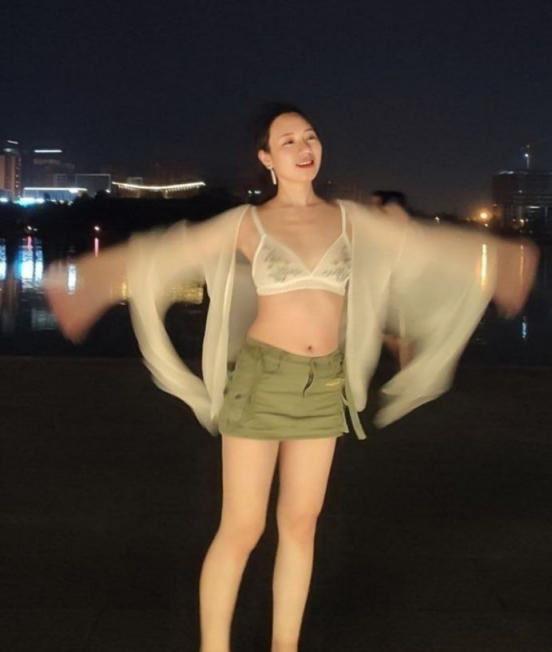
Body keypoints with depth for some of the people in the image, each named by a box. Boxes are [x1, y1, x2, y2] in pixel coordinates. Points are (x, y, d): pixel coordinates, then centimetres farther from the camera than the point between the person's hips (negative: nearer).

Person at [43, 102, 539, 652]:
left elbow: (425, 243, 15)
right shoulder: (248, 223, -2)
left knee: (300, 523, 11)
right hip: (262, 379, -3)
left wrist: (499, 255, 21)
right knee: (242, 529, -1)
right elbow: (168, 251, -8)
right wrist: (91, 274, -18)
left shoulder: (347, 218, 7)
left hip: (323, 385, 4)